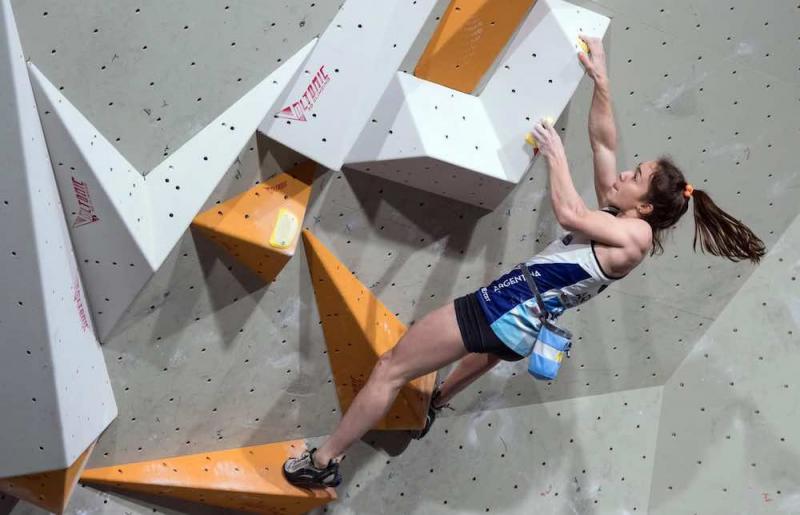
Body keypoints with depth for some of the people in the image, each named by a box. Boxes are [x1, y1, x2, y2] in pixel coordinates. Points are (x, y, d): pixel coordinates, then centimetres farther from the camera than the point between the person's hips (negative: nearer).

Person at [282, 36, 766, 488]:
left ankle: (323, 462, 10)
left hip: (504, 310, -10)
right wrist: (600, 80, 7)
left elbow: (568, 213, -23)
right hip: (518, 328, 10)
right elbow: (603, 141, 12)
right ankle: (434, 404, 73)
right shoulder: (615, 219, 9)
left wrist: (556, 155, -10)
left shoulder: (635, 235, -14)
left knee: (390, 369, -2)